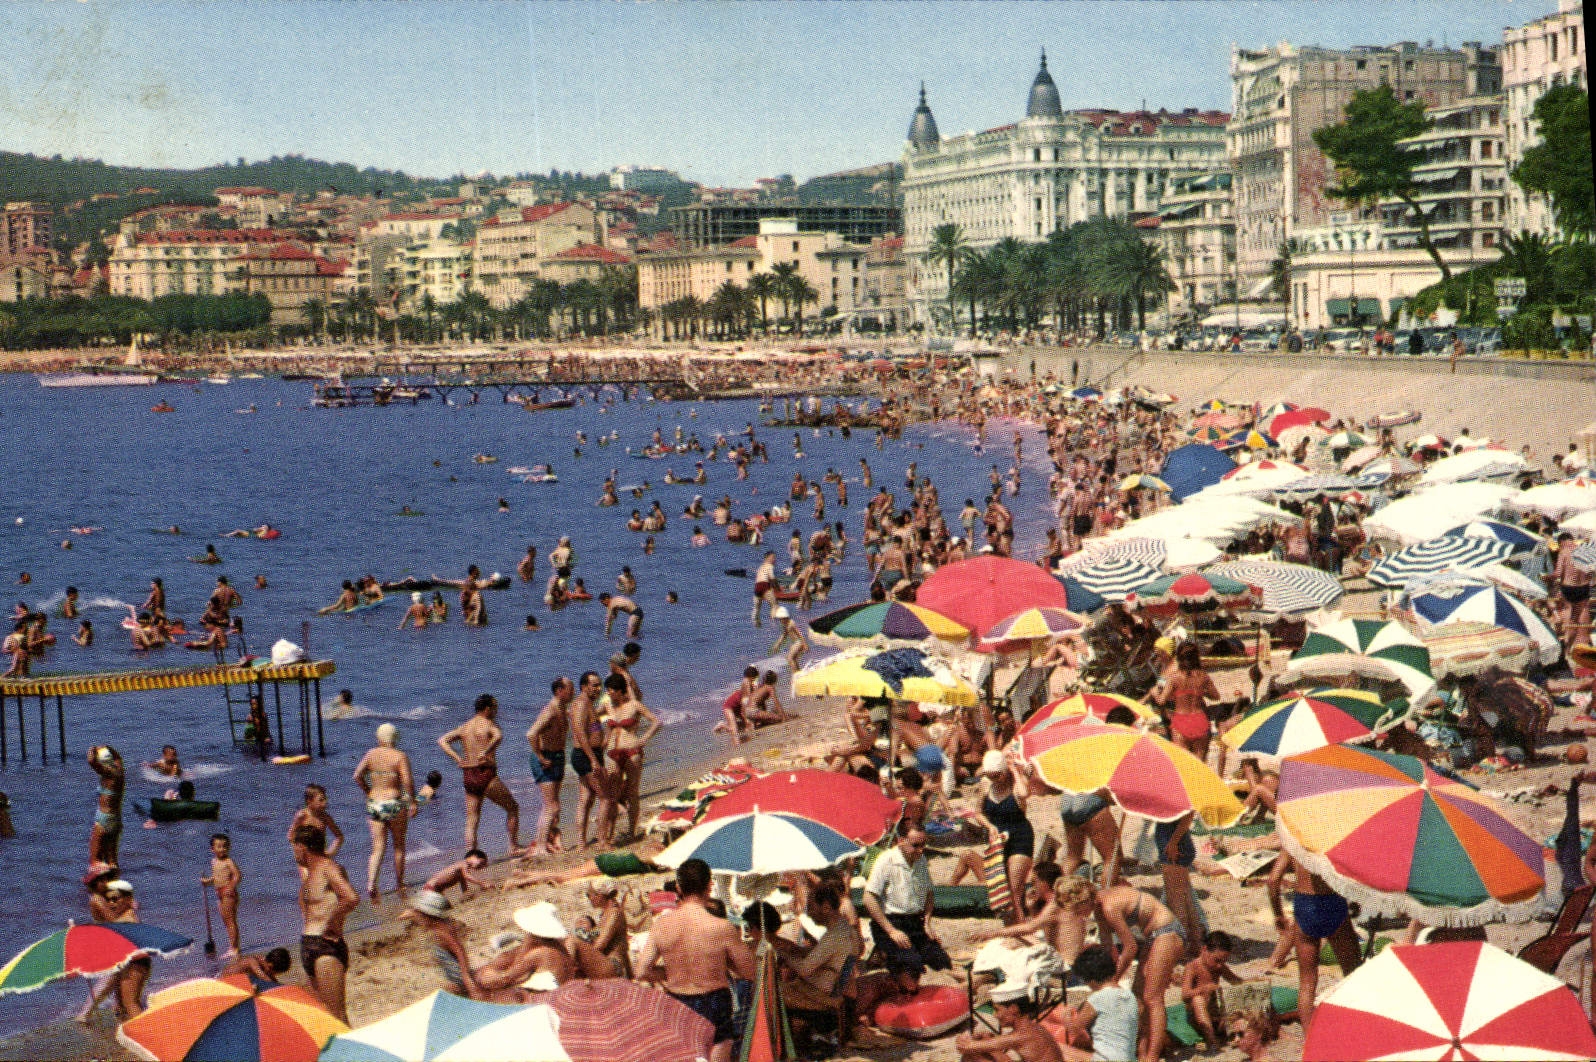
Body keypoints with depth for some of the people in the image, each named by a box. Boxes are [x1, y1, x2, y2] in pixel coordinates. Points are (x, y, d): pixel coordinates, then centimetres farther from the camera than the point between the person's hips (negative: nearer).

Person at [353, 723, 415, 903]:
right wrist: (413, 801, -6)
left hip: (374, 805, 3)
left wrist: (368, 792, 11)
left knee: (378, 848, 5)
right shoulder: (400, 756, -9)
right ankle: (399, 885, 25)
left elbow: (357, 776, -2)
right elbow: (407, 781, -17)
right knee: (399, 846, 16)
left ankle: (371, 885, -15)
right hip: (395, 804, -3)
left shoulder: (371, 754, 3)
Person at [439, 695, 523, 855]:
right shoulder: (487, 724, -8)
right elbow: (498, 735, -31)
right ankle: (514, 846, 15)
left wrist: (457, 758, 1)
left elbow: (442, 741, 8)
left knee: (471, 821, 8)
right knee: (513, 808, 13)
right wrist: (486, 752, -20)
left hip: (468, 777, 6)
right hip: (487, 776, -6)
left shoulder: (464, 727, 11)